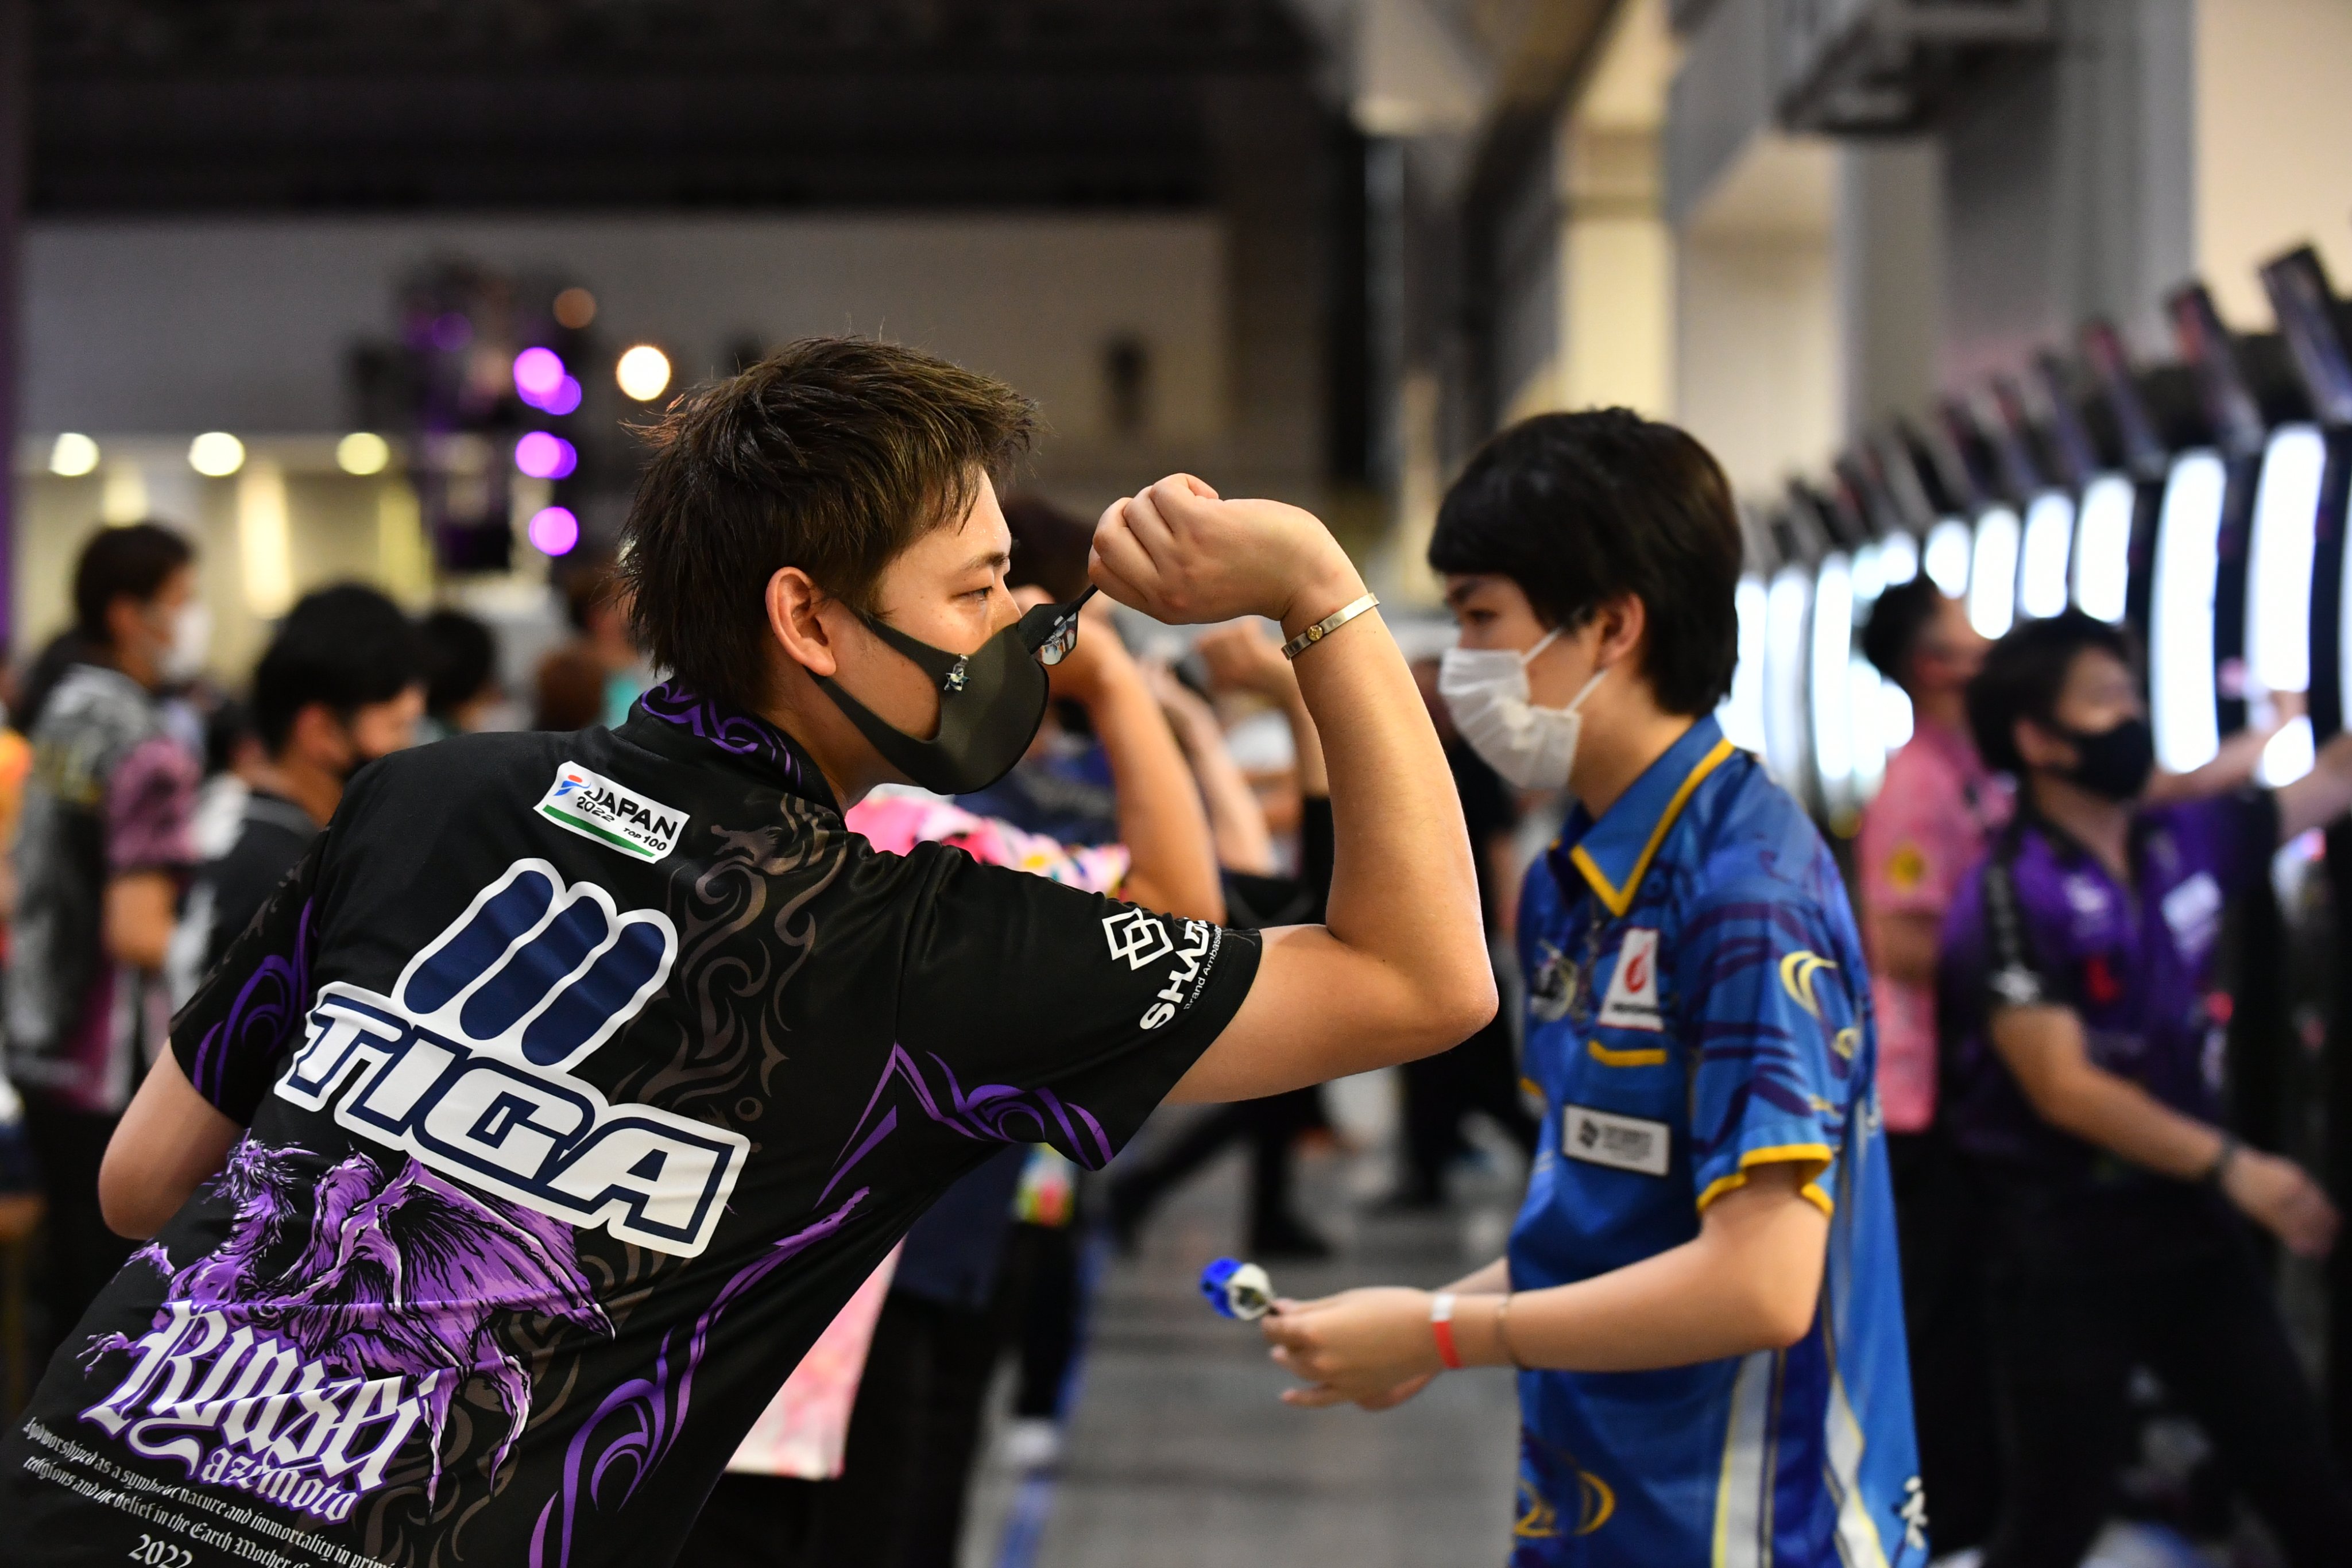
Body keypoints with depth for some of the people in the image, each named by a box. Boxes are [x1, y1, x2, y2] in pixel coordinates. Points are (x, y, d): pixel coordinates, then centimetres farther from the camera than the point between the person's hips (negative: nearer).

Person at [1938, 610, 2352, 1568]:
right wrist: (2234, 1168, -23)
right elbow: (2066, 1090, -21)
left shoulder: (2185, 841, 4)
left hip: (2187, 1216, 6)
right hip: (2069, 1236, -6)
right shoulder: (2010, 897, -15)